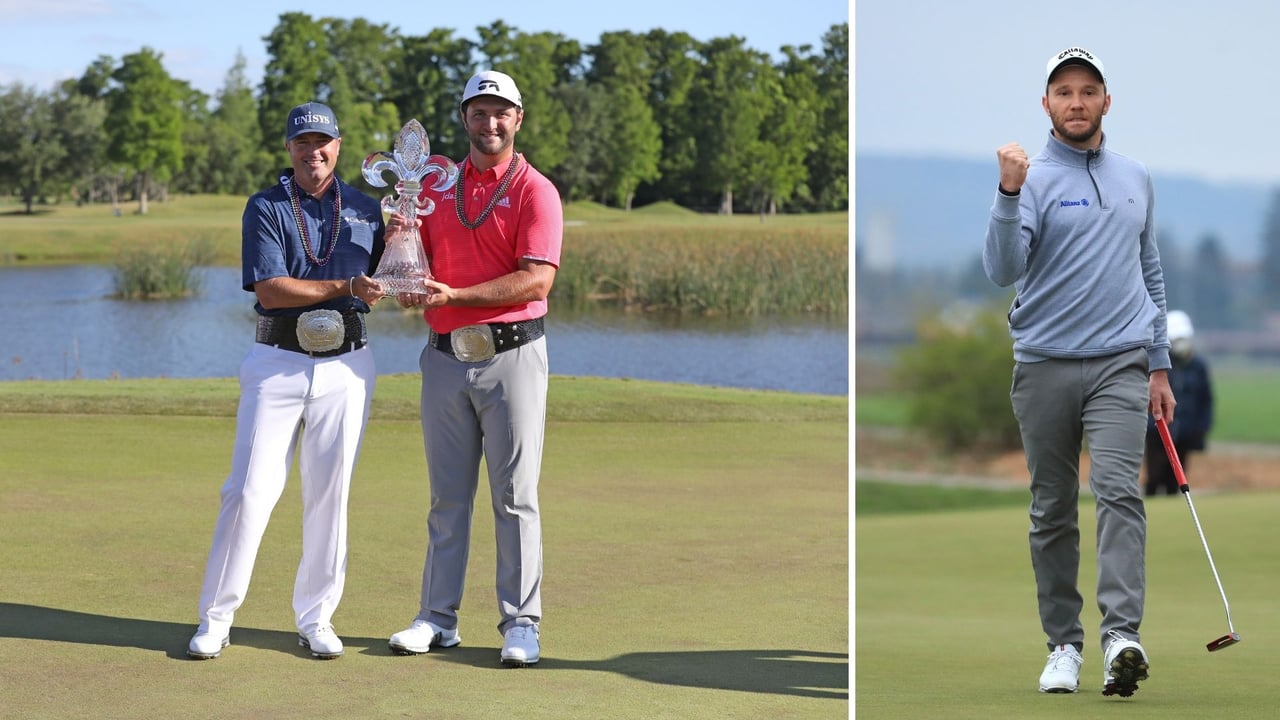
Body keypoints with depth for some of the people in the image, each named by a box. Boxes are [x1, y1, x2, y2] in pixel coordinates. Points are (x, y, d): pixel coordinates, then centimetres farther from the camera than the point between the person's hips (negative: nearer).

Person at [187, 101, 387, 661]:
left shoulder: (365, 210, 10)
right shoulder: (265, 208, -1)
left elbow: (383, 284, 12)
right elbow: (269, 289, -13)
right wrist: (345, 288, -20)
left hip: (346, 368, 3)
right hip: (277, 363, -3)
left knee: (329, 495, 5)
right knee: (249, 490, -5)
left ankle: (315, 619, 14)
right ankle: (215, 619, 2)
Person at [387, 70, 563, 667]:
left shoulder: (535, 191, -3)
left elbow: (536, 281, -14)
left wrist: (455, 295, -21)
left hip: (511, 355, -4)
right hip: (446, 356, 5)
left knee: (515, 496, -2)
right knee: (447, 495, 8)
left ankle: (520, 623, 1)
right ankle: (438, 618, 13)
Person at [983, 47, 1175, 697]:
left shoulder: (1136, 180, 13)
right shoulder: (1033, 180, -2)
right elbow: (1002, 271, -16)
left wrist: (1159, 365, 17)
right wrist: (1008, 193, -30)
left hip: (1120, 363, 2)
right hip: (1045, 367, -1)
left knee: (1118, 489, -16)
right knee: (1052, 513, 6)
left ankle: (1122, 635, -26)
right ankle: (1064, 644, 15)